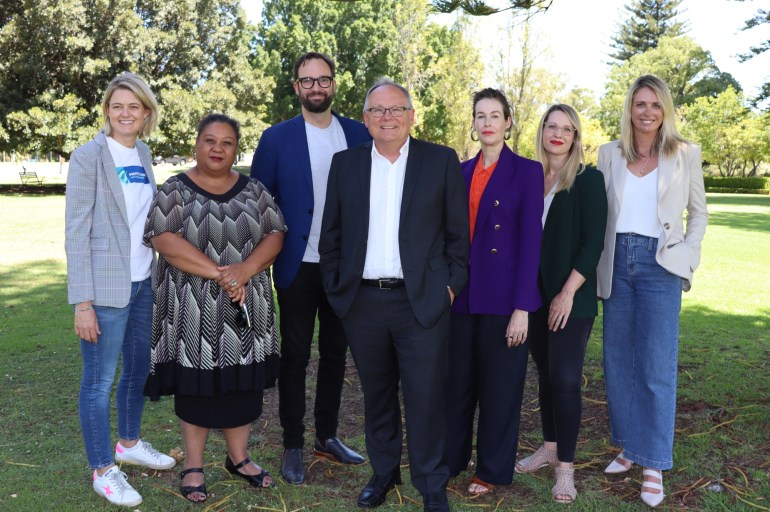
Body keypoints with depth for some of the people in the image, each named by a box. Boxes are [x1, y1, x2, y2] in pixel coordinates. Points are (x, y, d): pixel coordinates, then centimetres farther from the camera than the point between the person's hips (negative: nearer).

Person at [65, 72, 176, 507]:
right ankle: (103, 469, 18)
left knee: (139, 369, 18)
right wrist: (83, 302, -16)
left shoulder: (143, 154, 9)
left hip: (143, 282, 7)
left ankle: (130, 444, 38)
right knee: (100, 381, 4)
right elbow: (76, 231, -12)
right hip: (106, 288, -7)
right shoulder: (89, 156, -10)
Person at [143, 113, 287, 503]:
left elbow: (274, 235, -1)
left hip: (243, 307, 3)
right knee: (196, 384, 5)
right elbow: (163, 239, -15)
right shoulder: (175, 190, -3)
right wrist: (218, 273, -21)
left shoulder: (254, 190, 6)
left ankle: (238, 457, 26)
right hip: (194, 308, -3)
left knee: (241, 383, 9)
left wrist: (243, 270, -18)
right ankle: (193, 465, 19)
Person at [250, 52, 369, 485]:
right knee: (295, 356, 6)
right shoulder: (277, 138, -2)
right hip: (299, 267, -2)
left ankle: (328, 436, 28)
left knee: (336, 353, 13)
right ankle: (293, 446, 18)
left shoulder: (359, 134, 3)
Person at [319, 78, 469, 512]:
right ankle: (383, 472, 33)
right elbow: (331, 233, 10)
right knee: (377, 394, 15)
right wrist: (335, 286, 4)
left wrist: (452, 285, -3)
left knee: (426, 397, 1)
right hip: (362, 301, 3)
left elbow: (458, 232, 2)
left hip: (422, 300, -2)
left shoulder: (442, 161, 1)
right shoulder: (345, 163, 7)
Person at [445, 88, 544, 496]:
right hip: (461, 296, 4)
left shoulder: (526, 171, -5)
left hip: (503, 298, -4)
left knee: (499, 386, 7)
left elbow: (531, 241, -10)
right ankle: (450, 459, 29)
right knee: (457, 382, 12)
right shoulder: (461, 171, 9)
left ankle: (492, 470, 24)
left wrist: (522, 308, -14)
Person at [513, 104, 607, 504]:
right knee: (545, 373, 12)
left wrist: (568, 293, -16)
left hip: (571, 297, -4)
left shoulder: (589, 180, -5)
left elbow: (594, 242, -10)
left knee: (566, 378, -5)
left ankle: (566, 466, 7)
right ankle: (549, 448, 26)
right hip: (534, 294, 4)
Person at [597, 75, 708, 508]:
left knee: (656, 366, -3)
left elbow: (699, 212, 10)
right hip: (617, 262, 3)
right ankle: (629, 446, 25)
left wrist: (687, 258, -3)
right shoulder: (610, 154, 7)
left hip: (659, 265, -3)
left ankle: (655, 464, 7)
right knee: (619, 361, 9)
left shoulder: (686, 155, 2)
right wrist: (597, 266, 0)